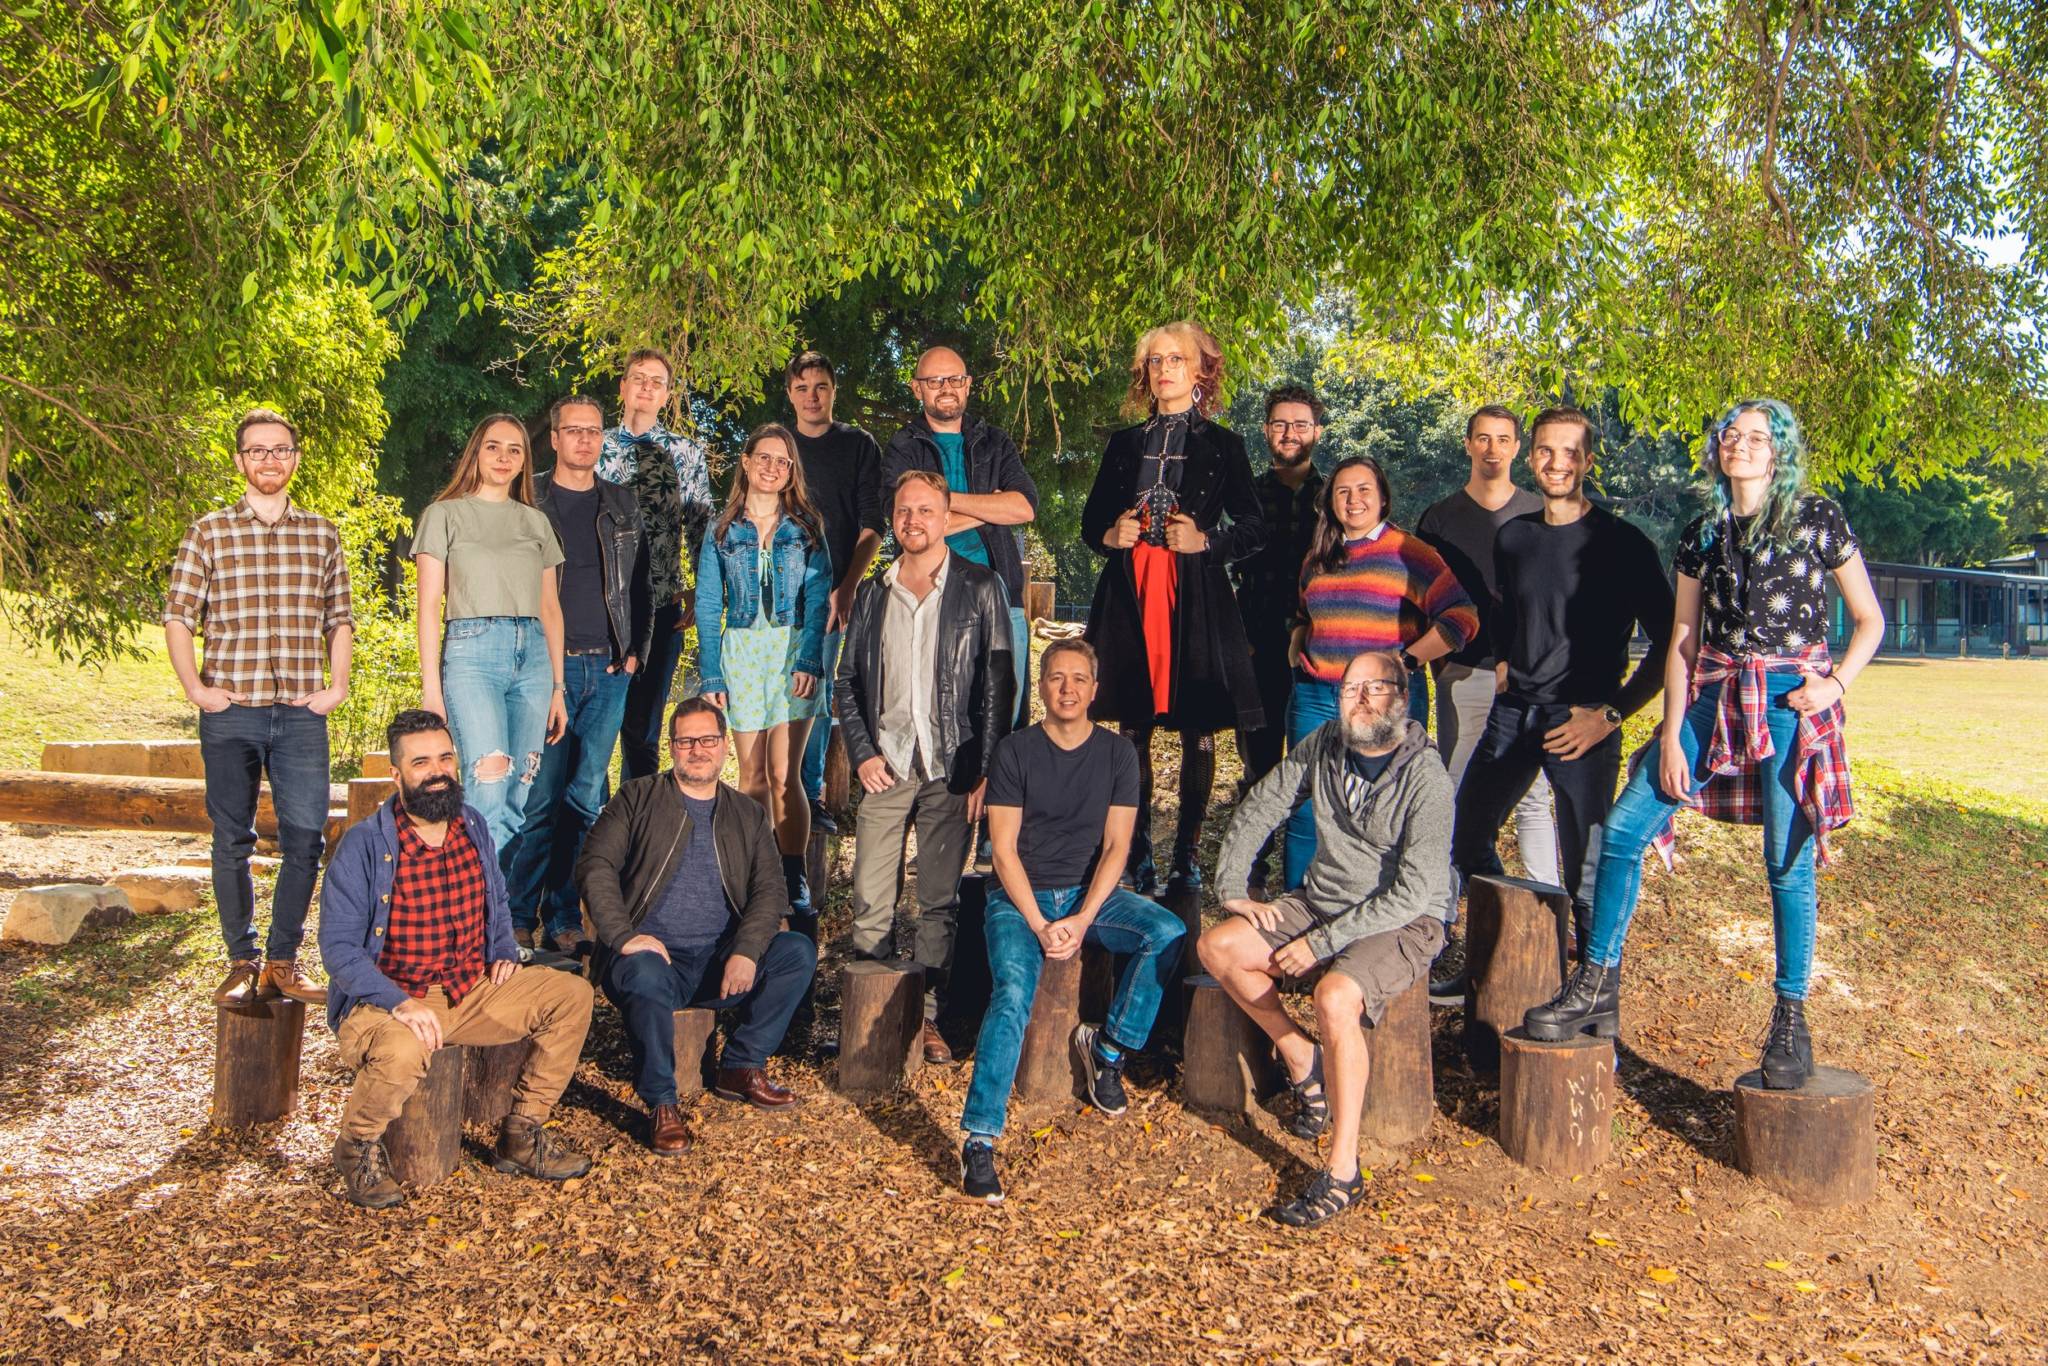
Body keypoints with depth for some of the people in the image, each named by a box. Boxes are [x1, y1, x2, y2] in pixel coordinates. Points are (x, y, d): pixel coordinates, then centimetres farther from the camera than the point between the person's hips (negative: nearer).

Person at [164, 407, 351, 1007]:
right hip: (231, 711, -1)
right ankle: (242, 962, 15)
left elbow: (340, 619, 14)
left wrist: (337, 685, 3)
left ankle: (283, 961, 11)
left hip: (302, 713, 1)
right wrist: (194, 688, -4)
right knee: (232, 842, 4)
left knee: (306, 839, -2)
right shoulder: (208, 532, 6)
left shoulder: (322, 534, 11)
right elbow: (177, 617, 6)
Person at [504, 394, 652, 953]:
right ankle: (518, 918, 5)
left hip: (608, 670, 3)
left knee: (587, 797, 3)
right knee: (542, 796, -5)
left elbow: (639, 584, 17)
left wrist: (635, 651, 6)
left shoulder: (621, 504, 14)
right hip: (547, 665, -3)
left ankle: (564, 918, 11)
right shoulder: (527, 500, 4)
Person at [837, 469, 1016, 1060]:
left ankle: (925, 1015, 13)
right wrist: (862, 754, 1)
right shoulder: (872, 593, 12)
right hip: (885, 766, 2)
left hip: (951, 768, -2)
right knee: (870, 901, -2)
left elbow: (998, 682, 0)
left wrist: (985, 769, -7)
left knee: (940, 902, 3)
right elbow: (846, 682, 14)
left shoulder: (980, 588, 3)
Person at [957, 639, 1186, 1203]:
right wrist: (1039, 925, -18)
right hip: (1020, 896, -2)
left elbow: (1115, 846, -2)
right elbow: (1005, 851, -6)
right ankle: (979, 1140, -28)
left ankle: (1108, 1048, -5)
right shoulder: (1015, 751, -1)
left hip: (1091, 893, 3)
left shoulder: (1117, 753, 5)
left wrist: (1081, 920, -17)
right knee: (1014, 991, -29)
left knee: (1169, 933, -24)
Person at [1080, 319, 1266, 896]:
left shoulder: (1222, 444, 8)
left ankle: (1187, 854, 8)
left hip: (1197, 596, -2)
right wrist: (1110, 536, -2)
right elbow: (1090, 520, 19)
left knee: (1198, 730, -2)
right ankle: (1137, 852, 12)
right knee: (1133, 727, 3)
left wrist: (1206, 541, -11)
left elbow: (1254, 526, 5)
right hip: (1129, 594, 3)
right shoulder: (1124, 443, 16)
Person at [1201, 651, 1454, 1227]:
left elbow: (1412, 893, -21)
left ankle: (1343, 1172, -23)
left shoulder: (1425, 778, -18)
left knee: (1334, 997, -34)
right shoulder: (1324, 746, 0)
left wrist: (1321, 943, -22)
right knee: (1217, 946, -11)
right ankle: (1301, 1056, 5)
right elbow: (1257, 810, 10)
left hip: (1400, 923, -7)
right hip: (1320, 903, 7)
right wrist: (1233, 888, -2)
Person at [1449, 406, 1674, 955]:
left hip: (1583, 720, -6)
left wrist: (1610, 714, -12)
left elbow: (1667, 643, -6)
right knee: (1466, 837, 10)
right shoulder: (1513, 537, 12)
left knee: (1588, 871, -5)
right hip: (1513, 713, 6)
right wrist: (1504, 670, 12)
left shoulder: (1621, 542, -5)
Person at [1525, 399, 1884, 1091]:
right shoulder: (1701, 534, 10)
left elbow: (1870, 619, 7)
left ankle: (1791, 1019, 13)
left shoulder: (1818, 519, 1)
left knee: (1787, 864, -3)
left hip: (1791, 703, -4)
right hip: (1712, 700, 4)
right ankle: (1597, 988, 5)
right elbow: (1681, 641, 9)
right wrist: (1671, 734, 2)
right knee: (1623, 828, -5)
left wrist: (1837, 682, -8)